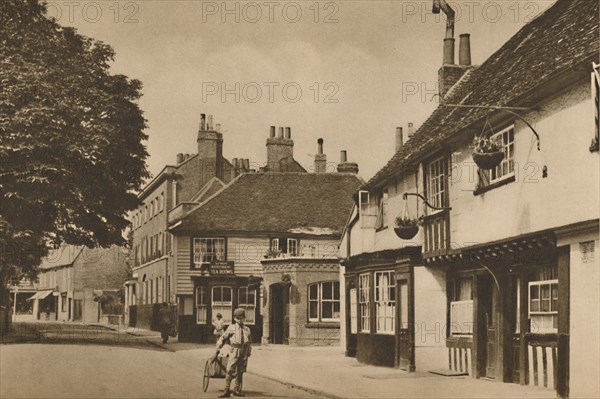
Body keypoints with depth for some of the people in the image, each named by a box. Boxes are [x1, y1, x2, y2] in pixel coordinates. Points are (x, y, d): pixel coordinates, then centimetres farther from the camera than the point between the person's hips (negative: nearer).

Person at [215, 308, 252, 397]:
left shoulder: (247, 329, 12)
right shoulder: (231, 328, 3)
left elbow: (249, 342, 20)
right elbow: (223, 338, 7)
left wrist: (249, 352, 14)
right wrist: (218, 349, 7)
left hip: (244, 352, 4)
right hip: (234, 350, -4)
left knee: (240, 372, 9)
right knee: (230, 371, -10)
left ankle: (237, 390, 19)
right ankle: (227, 391, -8)